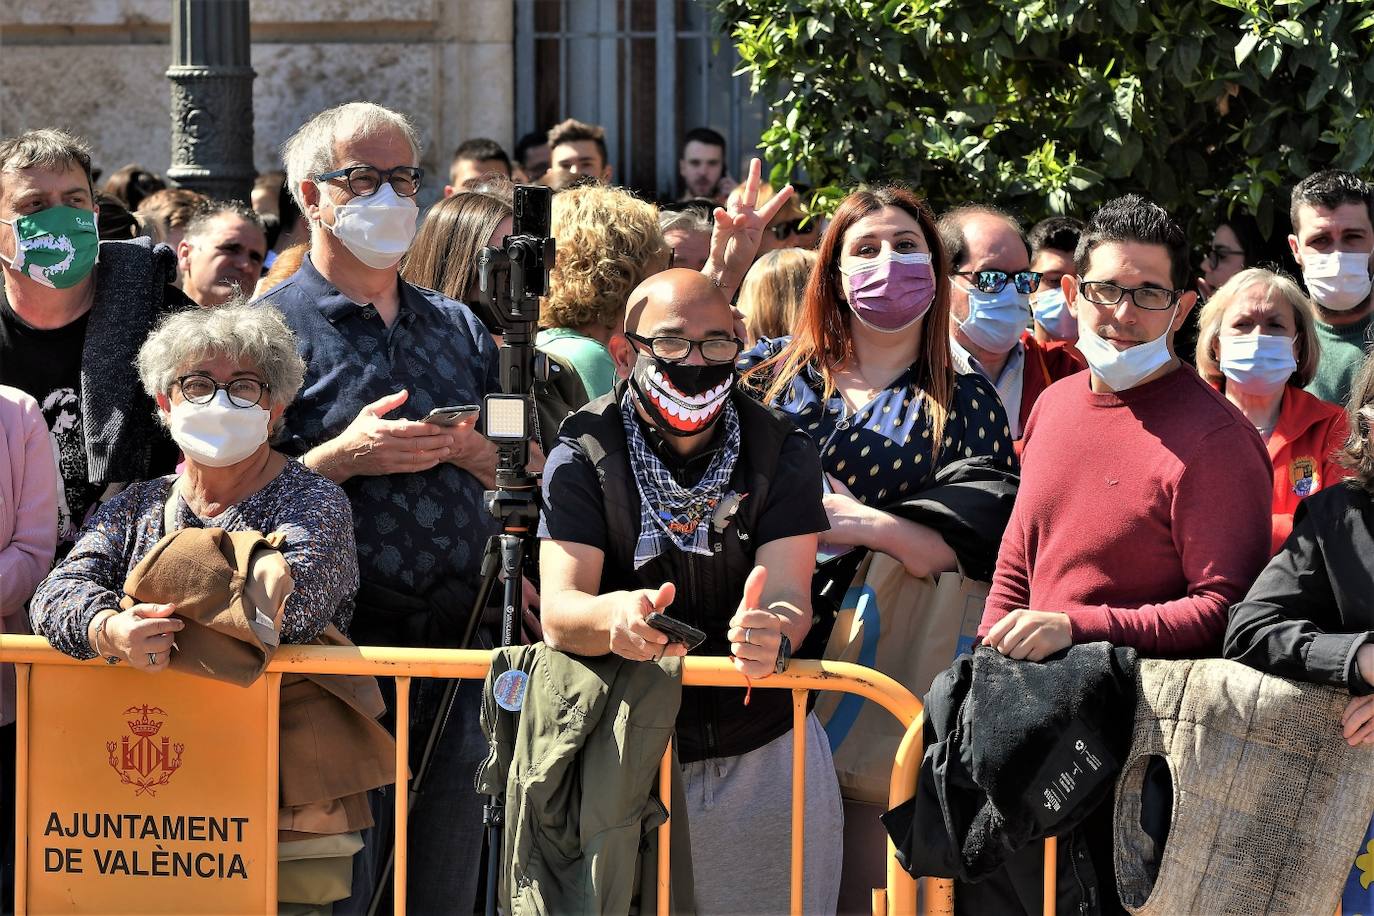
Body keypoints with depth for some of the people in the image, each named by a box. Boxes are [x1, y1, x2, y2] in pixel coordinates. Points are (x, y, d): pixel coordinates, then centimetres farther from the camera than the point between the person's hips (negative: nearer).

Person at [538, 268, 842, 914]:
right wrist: (614, 617, -44)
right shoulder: (584, 457, -7)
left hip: (764, 756, 1)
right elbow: (558, 611, -19)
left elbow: (789, 593, -15)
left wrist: (773, 633, -41)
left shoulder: (782, 454, -2)